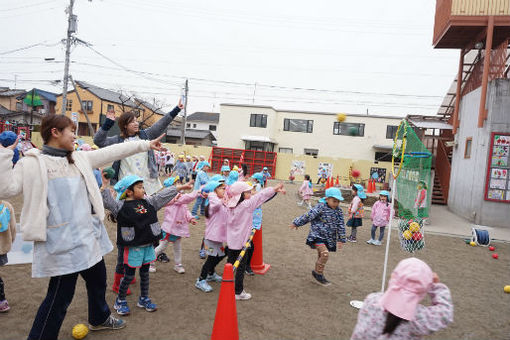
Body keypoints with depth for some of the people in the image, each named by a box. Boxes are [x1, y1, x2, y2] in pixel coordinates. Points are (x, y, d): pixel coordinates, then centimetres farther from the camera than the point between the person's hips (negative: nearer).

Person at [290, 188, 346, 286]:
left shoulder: (338, 211, 2)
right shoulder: (321, 207, -16)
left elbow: (341, 226, 9)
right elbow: (308, 216, -11)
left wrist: (340, 240, 8)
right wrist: (296, 223, -4)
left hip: (328, 238, 6)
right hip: (317, 236, -6)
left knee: (321, 256, 14)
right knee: (325, 253, -21)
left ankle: (318, 273, 34)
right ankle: (318, 273, -1)